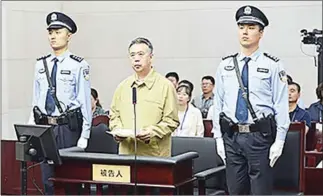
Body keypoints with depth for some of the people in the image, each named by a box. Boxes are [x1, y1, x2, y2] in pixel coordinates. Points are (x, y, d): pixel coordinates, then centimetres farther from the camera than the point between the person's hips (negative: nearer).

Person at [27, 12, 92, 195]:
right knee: (47, 178, 11)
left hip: (67, 128, -5)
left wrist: (84, 136, -10)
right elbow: (36, 100, 12)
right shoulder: (41, 64, 9)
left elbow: (85, 101, -7)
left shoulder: (78, 65, -6)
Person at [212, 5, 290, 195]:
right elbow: (218, 103, 9)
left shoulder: (273, 65, -3)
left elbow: (281, 105, -5)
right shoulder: (225, 65, 8)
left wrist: (279, 141, -10)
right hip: (232, 136, 4)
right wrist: (219, 138, 5)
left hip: (260, 137, -3)